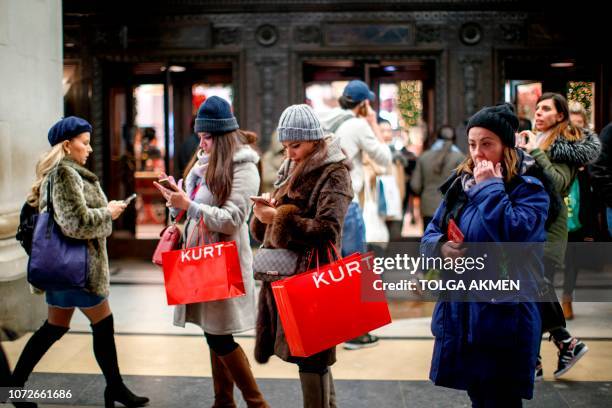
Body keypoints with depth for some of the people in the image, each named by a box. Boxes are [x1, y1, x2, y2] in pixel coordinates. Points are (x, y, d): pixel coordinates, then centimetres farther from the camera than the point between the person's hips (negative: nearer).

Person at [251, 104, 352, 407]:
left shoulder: (333, 174, -9)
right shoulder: (291, 169, 15)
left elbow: (327, 230, -20)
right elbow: (273, 227, 21)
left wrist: (277, 217, -20)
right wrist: (268, 206, -2)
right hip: (283, 272, 8)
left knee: (310, 356, -3)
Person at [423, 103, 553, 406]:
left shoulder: (529, 188, -9)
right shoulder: (460, 185, 8)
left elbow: (516, 235, -27)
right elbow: (430, 235, 11)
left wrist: (490, 188, -18)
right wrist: (441, 246, -11)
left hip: (503, 317, -5)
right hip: (460, 314, 6)